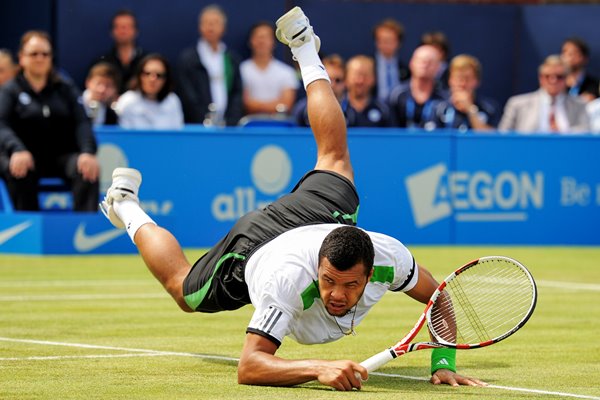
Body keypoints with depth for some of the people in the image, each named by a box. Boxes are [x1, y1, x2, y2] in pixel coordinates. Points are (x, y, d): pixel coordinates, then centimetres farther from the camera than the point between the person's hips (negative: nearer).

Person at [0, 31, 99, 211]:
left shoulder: (67, 89, 14)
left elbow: (82, 123, 1)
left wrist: (88, 152, -22)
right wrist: (17, 150, -32)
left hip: (62, 156, 2)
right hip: (26, 156, -2)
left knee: (87, 170, -30)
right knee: (19, 172, -37)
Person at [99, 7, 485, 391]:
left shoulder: (390, 256, -41)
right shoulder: (289, 279, -51)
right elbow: (250, 366, -54)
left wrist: (444, 363, -35)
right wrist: (319, 368, -70)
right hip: (251, 244, -3)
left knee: (333, 157, 34)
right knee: (183, 291, 28)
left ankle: (305, 50, 52)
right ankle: (127, 206, 49)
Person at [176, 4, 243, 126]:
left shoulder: (232, 58, 13)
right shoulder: (187, 58, 2)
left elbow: (237, 93, 11)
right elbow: (188, 97, -3)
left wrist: (231, 122, -3)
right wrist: (206, 122, -9)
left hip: (228, 125, 3)